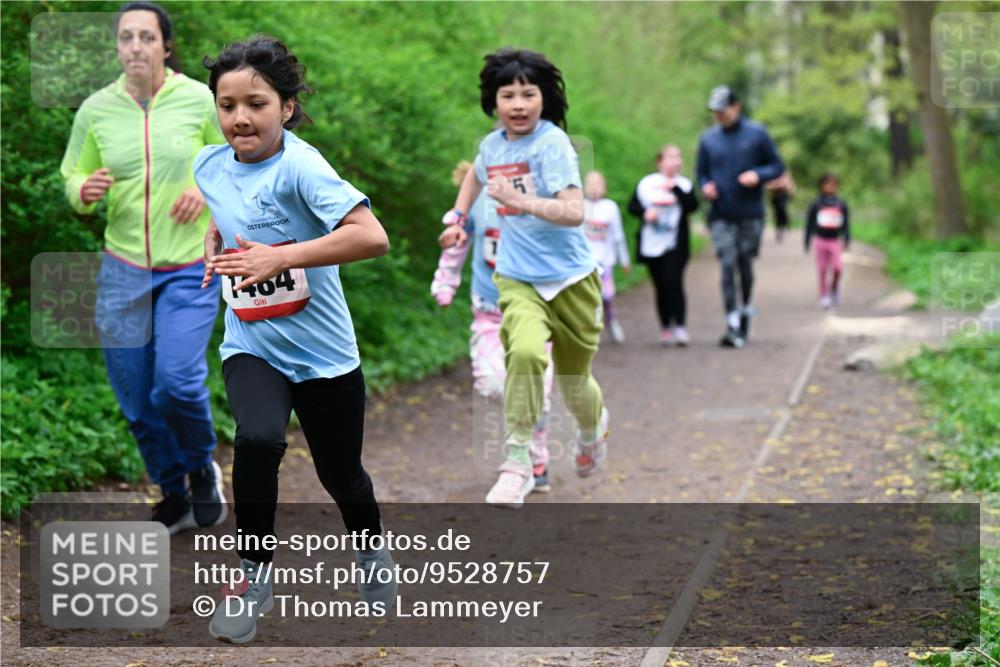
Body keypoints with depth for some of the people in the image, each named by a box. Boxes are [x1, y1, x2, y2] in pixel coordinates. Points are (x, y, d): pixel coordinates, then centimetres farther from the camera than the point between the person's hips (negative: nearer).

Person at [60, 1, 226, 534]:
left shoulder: (199, 100, -6)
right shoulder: (96, 109, -1)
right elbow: (72, 179, 9)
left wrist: (208, 189, -12)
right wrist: (84, 191, -14)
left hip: (189, 270, -3)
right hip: (122, 271, 3)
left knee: (177, 383, -19)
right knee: (137, 402, 6)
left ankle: (202, 469, 13)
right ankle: (174, 499, 29)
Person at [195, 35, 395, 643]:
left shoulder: (298, 165, -21)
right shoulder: (210, 165, -2)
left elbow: (372, 236, -34)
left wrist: (279, 257, -35)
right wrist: (214, 244, 4)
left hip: (322, 351, -3)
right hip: (251, 346, 3)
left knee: (340, 474, 15)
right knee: (258, 440, -28)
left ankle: (373, 553, 49)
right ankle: (255, 576, -9)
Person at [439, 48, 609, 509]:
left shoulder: (552, 143, -15)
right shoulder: (492, 145, 3)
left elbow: (574, 211, -28)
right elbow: (476, 176, 30)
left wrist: (522, 203, -41)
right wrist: (458, 219, 19)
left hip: (570, 278, -2)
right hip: (517, 278, 2)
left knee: (574, 379, 13)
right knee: (525, 352, -28)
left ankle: (592, 429, 48)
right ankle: (518, 462, -21)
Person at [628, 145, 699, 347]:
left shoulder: (684, 185, 4)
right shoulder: (646, 183, 6)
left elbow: (692, 206, -10)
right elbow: (632, 206, 8)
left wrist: (676, 189, -19)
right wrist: (644, 212, -11)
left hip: (675, 246, -2)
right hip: (651, 245, 2)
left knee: (674, 283, -14)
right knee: (660, 288, 8)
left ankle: (680, 328, -17)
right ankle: (665, 328, 18)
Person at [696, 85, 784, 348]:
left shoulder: (757, 134, 0)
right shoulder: (708, 139, 6)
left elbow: (777, 166, 4)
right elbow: (702, 172, 15)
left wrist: (758, 175, -16)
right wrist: (705, 186, -7)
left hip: (750, 214, -1)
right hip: (721, 215, 1)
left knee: (745, 265, 7)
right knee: (727, 267, -10)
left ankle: (747, 307, 34)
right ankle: (733, 327, -13)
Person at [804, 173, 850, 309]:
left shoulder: (841, 204, 4)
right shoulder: (816, 205, 1)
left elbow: (846, 224, 9)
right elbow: (809, 223, 6)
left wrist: (847, 240, 2)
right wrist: (807, 242, 6)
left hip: (835, 241, 0)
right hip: (821, 240, 0)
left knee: (838, 267, -14)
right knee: (822, 270, 3)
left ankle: (834, 288, 12)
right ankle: (824, 296, 12)